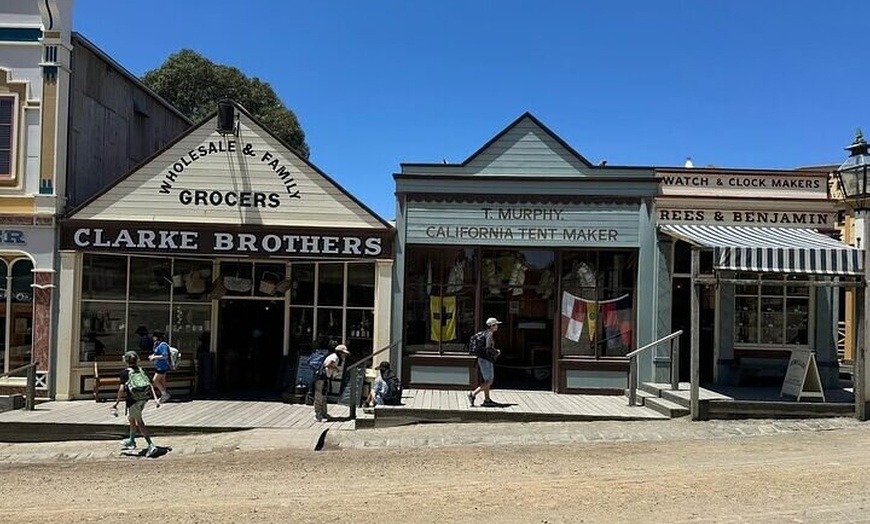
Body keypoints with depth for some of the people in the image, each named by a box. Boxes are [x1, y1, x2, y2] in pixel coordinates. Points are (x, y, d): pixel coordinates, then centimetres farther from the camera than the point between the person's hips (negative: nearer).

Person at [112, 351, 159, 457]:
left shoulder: (125, 372, -7)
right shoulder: (141, 370, 9)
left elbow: (122, 389, -13)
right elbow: (150, 385, 3)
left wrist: (116, 402, -5)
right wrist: (155, 398, 3)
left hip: (133, 400, -6)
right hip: (143, 399, 6)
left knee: (139, 422, -4)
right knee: (130, 418, 26)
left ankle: (151, 445, -13)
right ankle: (131, 441, 42)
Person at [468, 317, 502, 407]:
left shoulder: (486, 334, 15)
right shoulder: (489, 334, -15)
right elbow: (488, 348, -23)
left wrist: (495, 351, 15)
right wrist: (497, 352, -7)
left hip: (483, 359, 10)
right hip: (486, 360, -10)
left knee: (486, 381, 12)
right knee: (488, 381, -7)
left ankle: (487, 400, 15)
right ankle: (473, 394, -9)